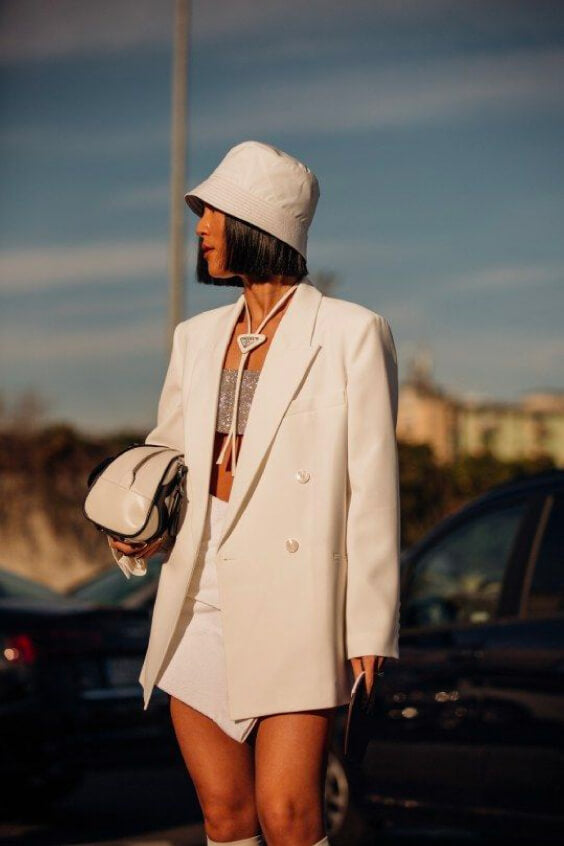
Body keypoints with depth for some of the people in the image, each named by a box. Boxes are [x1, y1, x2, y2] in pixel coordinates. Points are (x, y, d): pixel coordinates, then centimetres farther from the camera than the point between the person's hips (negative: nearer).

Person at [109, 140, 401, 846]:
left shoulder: (351, 333, -3)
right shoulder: (197, 338, 14)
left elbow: (372, 489, -5)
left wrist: (371, 629, -9)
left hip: (295, 597, -5)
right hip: (201, 593, 5)